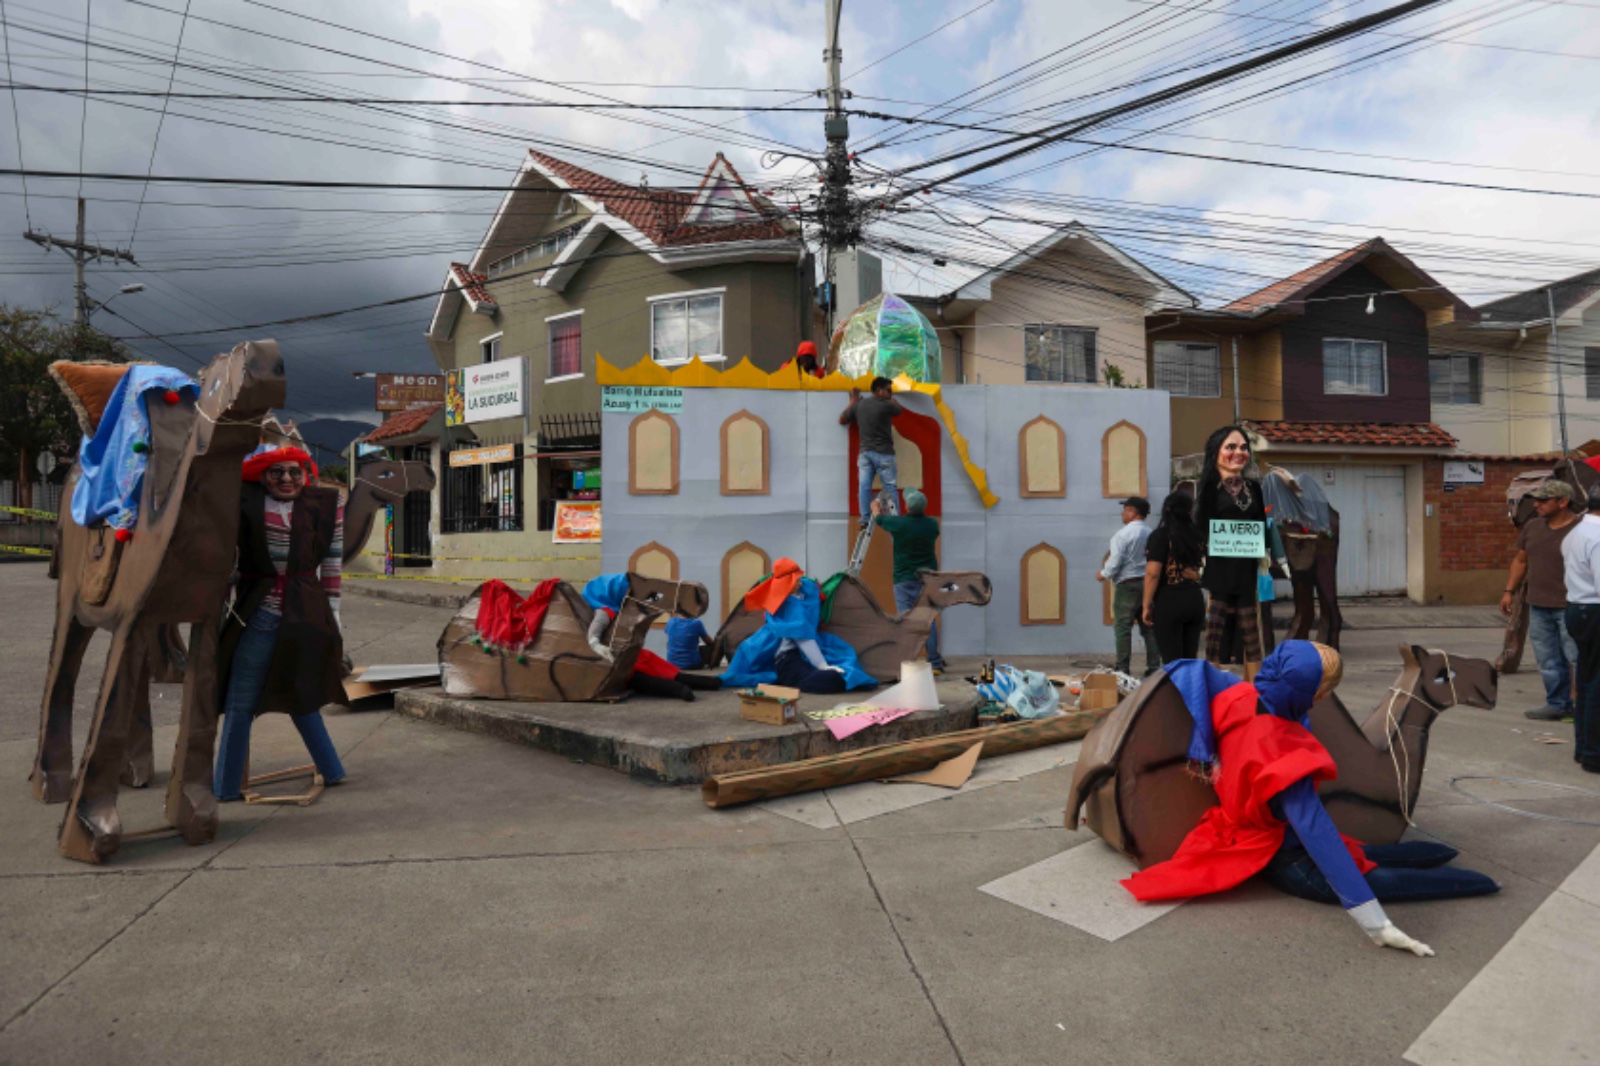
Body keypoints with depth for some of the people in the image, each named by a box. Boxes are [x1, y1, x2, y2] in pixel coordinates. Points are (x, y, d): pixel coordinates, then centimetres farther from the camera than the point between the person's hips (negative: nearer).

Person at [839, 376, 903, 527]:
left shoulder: (859, 404, 5)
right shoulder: (886, 405, -9)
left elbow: (842, 420, 18)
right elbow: (899, 410, 13)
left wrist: (852, 402, 26)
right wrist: (891, 398, 27)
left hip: (865, 452, 4)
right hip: (883, 453, -4)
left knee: (864, 486, 0)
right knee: (889, 487, 2)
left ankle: (865, 520, -4)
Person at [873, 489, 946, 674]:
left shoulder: (898, 523, -10)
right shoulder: (932, 524, 0)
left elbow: (878, 517, 12)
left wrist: (876, 505, 34)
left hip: (904, 579, -3)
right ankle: (935, 663, 7)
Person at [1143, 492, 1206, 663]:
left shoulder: (1160, 536, -8)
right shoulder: (1197, 536, 5)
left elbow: (1153, 573, -13)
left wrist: (1147, 605, -9)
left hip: (1168, 601, -5)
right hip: (1195, 599, 5)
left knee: (1172, 661, -1)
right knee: (1190, 658, 13)